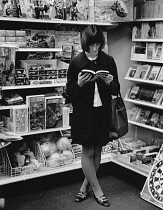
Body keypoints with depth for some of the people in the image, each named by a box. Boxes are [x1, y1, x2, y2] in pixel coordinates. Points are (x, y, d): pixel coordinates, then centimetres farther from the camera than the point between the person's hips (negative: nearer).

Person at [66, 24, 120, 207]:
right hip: (83, 112, -2)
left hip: (102, 112, 2)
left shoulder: (108, 61, 2)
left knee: (97, 151, 9)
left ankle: (85, 186, 27)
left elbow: (116, 89, 6)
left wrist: (109, 83, -15)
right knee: (87, 152, 0)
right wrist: (79, 84, -19)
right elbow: (69, 91, 1)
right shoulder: (76, 62, -3)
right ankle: (97, 190, 15)